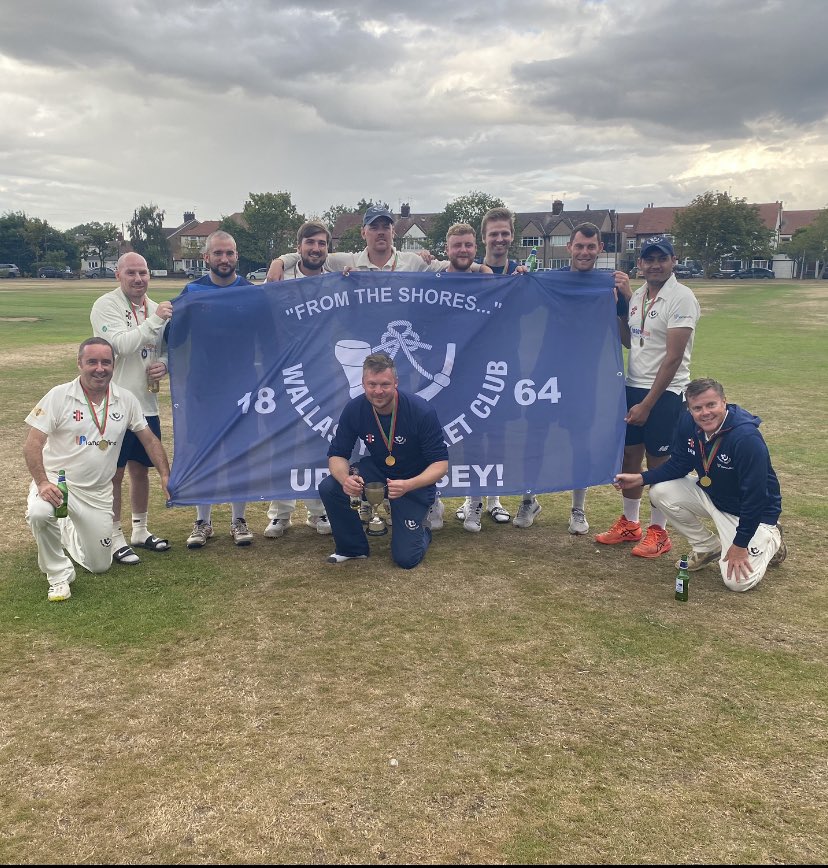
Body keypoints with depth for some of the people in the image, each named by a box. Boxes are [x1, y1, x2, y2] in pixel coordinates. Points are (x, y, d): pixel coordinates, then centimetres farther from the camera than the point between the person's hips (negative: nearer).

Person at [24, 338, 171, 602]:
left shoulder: (126, 400, -2)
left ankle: (68, 532, 42)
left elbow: (149, 439, 8)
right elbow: (32, 444, -14)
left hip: (98, 492, 3)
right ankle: (59, 575, -12)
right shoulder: (59, 396, -12)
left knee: (100, 566, 9)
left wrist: (165, 476, -1)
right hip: (58, 481, -3)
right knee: (39, 513, -38)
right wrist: (42, 482, -28)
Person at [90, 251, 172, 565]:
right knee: (114, 472, 1)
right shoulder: (106, 306, -10)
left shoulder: (156, 309, 10)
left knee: (141, 469, 15)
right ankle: (115, 538, 12)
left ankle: (140, 531, 29)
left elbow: (166, 349, 17)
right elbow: (121, 344, -23)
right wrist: (154, 321, -26)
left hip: (147, 404, 6)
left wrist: (163, 364, -5)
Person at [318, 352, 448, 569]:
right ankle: (353, 547, 2)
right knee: (328, 487, -23)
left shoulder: (422, 411, -28)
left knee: (405, 558, -12)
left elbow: (441, 464, -23)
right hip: (376, 470, 3)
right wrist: (345, 479, -34)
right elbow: (337, 454, -10)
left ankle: (422, 530, 25)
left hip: (415, 480, -3)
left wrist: (407, 486, -41)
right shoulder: (354, 409, -17)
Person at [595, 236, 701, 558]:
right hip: (633, 386, 7)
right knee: (629, 455, 13)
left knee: (659, 463, 3)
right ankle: (629, 524, 29)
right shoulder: (637, 296, 9)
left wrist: (648, 404, -18)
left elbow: (673, 357, -18)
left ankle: (658, 532, 18)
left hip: (664, 393, -7)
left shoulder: (681, 298, -14)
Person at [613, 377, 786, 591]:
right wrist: (641, 478, -13)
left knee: (738, 581, -17)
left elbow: (755, 496, -30)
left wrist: (740, 545, -25)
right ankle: (708, 547, 8)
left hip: (752, 511, -6)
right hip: (710, 493, 7)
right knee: (660, 492, -11)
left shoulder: (747, 437, -33)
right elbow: (678, 464, 1)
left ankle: (770, 540, 16)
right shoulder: (688, 423, -13)